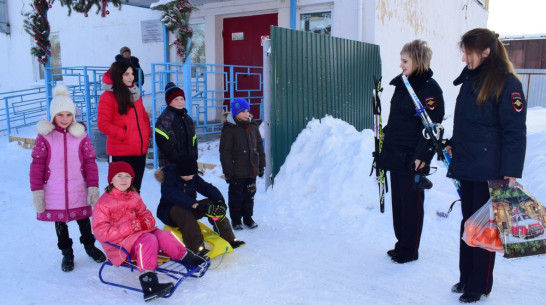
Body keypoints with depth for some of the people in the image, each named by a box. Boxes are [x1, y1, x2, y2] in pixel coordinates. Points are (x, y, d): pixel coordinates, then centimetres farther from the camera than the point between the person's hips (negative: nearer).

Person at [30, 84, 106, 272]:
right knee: (60, 222, 14)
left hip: (78, 191, 0)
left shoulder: (81, 135, -3)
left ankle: (89, 246, 37)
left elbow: (90, 162, -2)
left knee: (83, 220, 14)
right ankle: (66, 253, 32)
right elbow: (37, 165, -4)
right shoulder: (44, 136, -6)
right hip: (54, 193, 0)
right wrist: (37, 191, -6)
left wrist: (93, 186, -5)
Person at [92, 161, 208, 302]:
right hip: (119, 243, -6)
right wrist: (131, 227, -22)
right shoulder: (103, 203, -7)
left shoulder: (134, 196, 14)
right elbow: (101, 232, -14)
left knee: (163, 235, -17)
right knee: (148, 240, -33)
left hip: (138, 232, 7)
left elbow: (146, 214, 20)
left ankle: (188, 258, -3)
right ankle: (148, 283, -42)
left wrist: (146, 222, -9)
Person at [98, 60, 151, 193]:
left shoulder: (135, 93, 14)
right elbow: (103, 124, -12)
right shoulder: (108, 96, -7)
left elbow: (144, 116, 22)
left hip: (140, 151, 7)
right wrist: (124, 135, -15)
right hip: (120, 153, -6)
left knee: (135, 190, 16)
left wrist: (147, 132, 6)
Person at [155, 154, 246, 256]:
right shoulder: (168, 180, -21)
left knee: (212, 204, -15)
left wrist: (220, 201, -28)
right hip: (169, 212, -6)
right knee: (183, 211, -40)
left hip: (189, 209, 6)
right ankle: (197, 247, -48)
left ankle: (229, 239, -15)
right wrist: (196, 205, -51)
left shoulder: (194, 178, -1)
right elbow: (176, 196, -39)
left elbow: (208, 188, -8)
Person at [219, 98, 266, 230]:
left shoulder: (253, 126, 8)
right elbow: (225, 152, -10)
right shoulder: (229, 129, -8)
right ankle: (236, 220, 20)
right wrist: (228, 171, -13)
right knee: (236, 196, 5)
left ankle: (248, 218, 28)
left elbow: (259, 147, 14)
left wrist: (261, 166, 12)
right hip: (237, 172, -5)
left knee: (249, 195, 13)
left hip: (252, 171, 5)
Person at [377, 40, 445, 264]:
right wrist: (386, 140, 20)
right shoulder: (401, 84, 12)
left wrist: (422, 156, -21)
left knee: (412, 204, 4)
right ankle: (401, 244, 30)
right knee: (398, 201, 16)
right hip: (395, 154, 8)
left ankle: (410, 251, 19)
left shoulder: (429, 88, -13)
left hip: (413, 159, -8)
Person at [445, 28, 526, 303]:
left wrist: (511, 172, -19)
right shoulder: (470, 79, 12)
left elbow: (515, 132, -16)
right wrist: (454, 145, 15)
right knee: (468, 223, 14)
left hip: (490, 170, -7)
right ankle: (466, 278, 27)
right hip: (466, 166, 7)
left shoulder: (507, 83, -12)